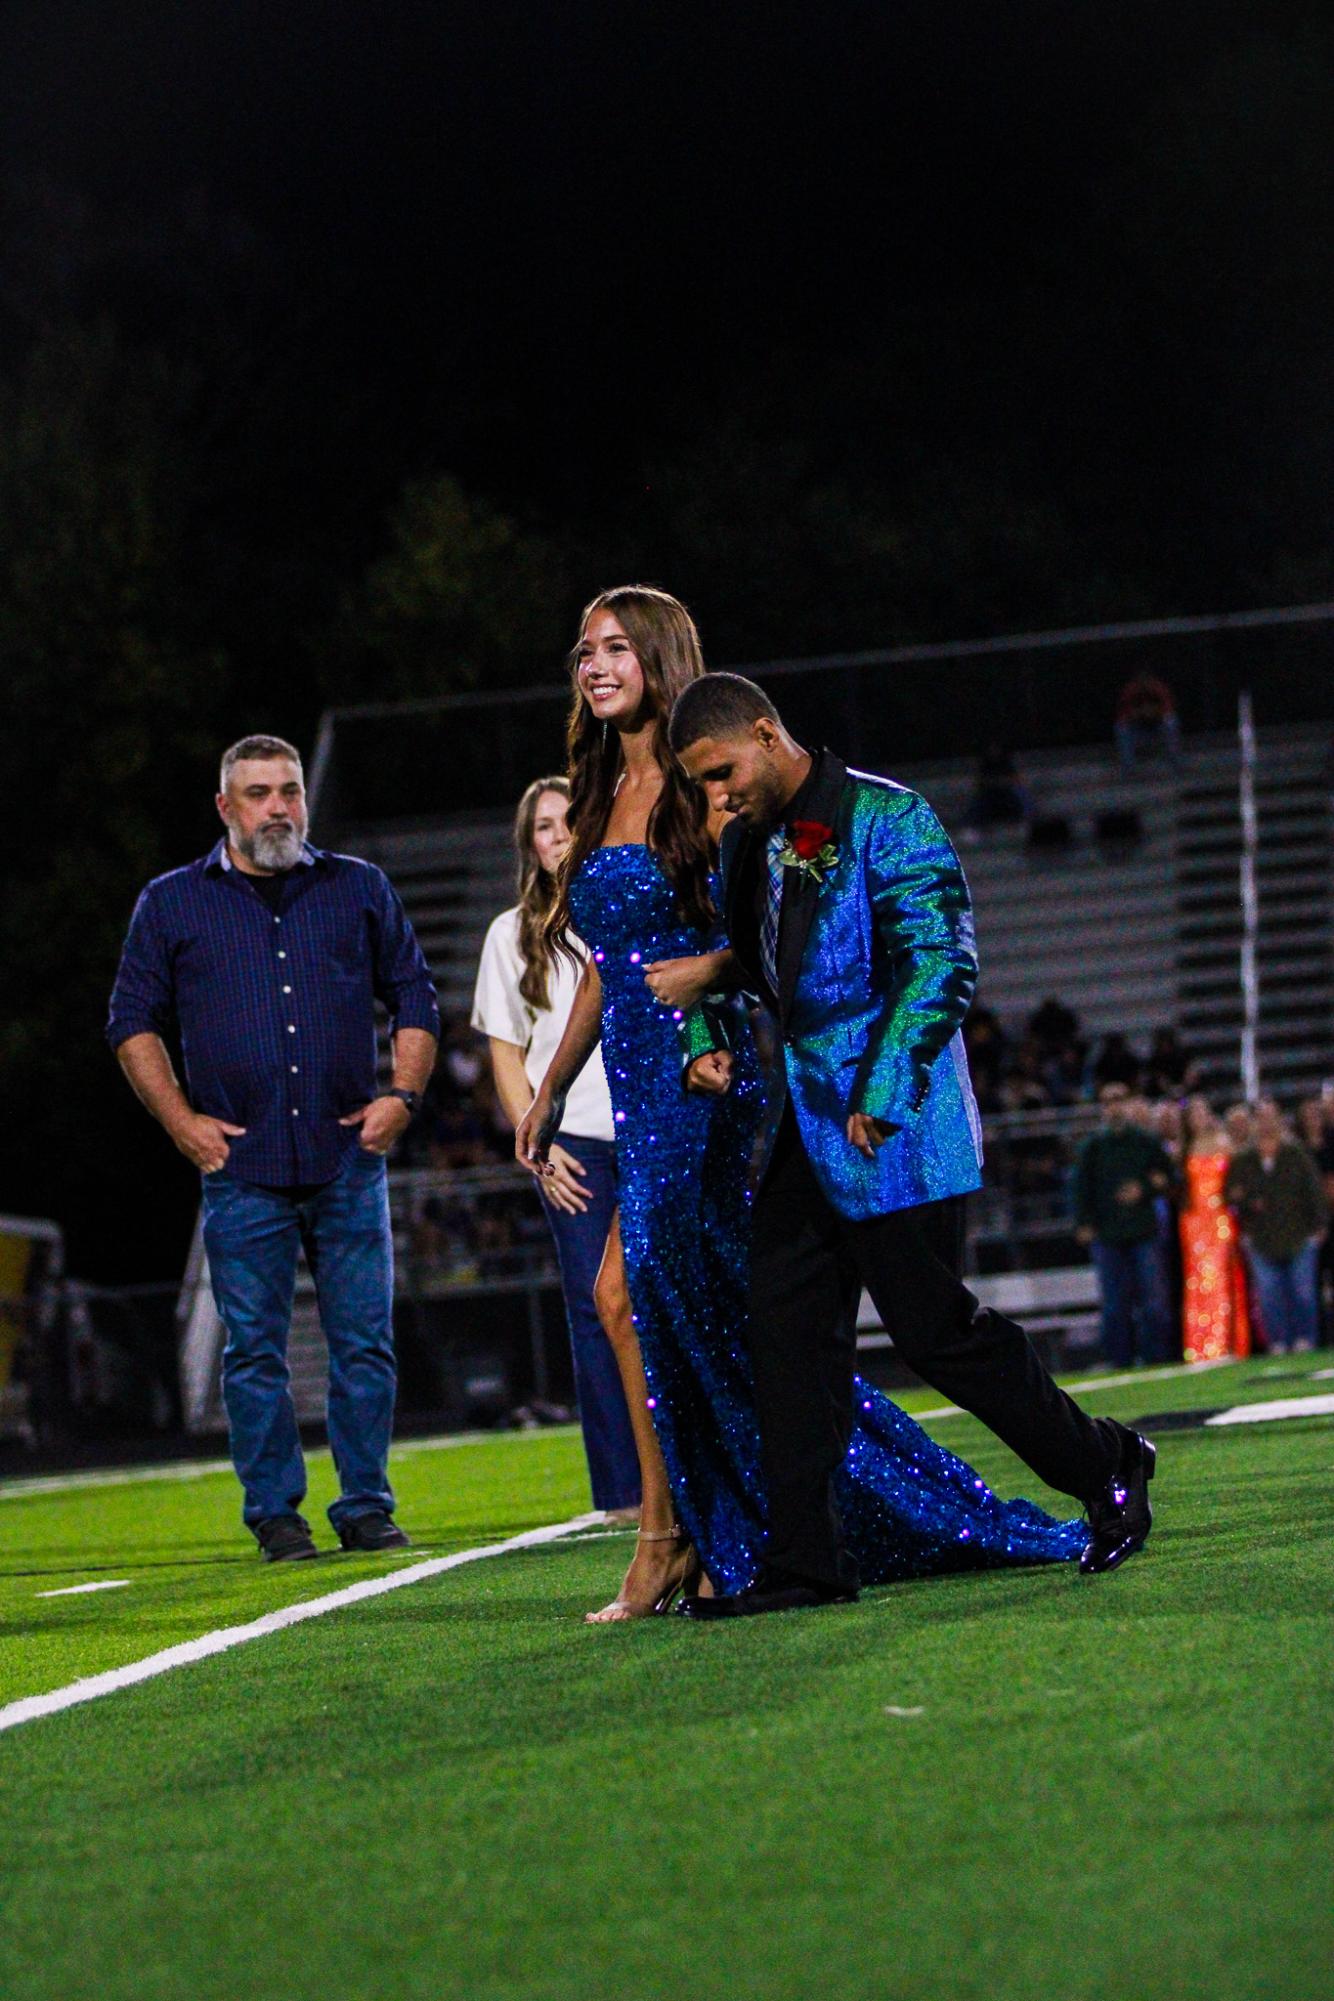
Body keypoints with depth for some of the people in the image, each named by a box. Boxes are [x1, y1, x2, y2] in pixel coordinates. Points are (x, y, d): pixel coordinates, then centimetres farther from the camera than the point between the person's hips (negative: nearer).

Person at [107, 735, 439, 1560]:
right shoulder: (172, 904, 9)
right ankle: (275, 1511, 8)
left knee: (364, 1341, 0)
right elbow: (134, 1021, 10)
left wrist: (402, 1095, 3)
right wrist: (181, 1120, 0)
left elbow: (416, 997, 16)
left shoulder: (360, 889, 12)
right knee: (255, 1350, 0)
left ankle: (367, 1506, 8)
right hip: (242, 1168, -1)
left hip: (349, 1160, 1)